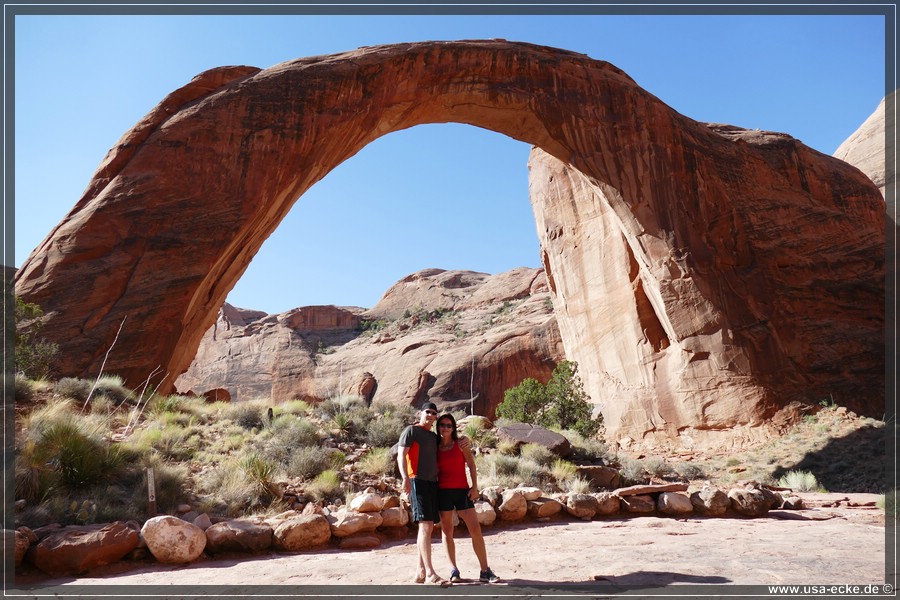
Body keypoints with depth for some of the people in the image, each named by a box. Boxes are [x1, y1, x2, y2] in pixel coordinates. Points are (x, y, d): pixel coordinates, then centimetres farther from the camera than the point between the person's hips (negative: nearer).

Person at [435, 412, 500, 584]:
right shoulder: (435, 447, 6)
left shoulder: (461, 443, 2)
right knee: (447, 531, 4)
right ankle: (454, 570, 14)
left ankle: (485, 571, 3)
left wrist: (474, 486, -5)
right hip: (442, 491, 1)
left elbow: (471, 464, 2)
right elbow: (434, 470, 11)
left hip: (462, 490, -1)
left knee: (476, 530, -4)